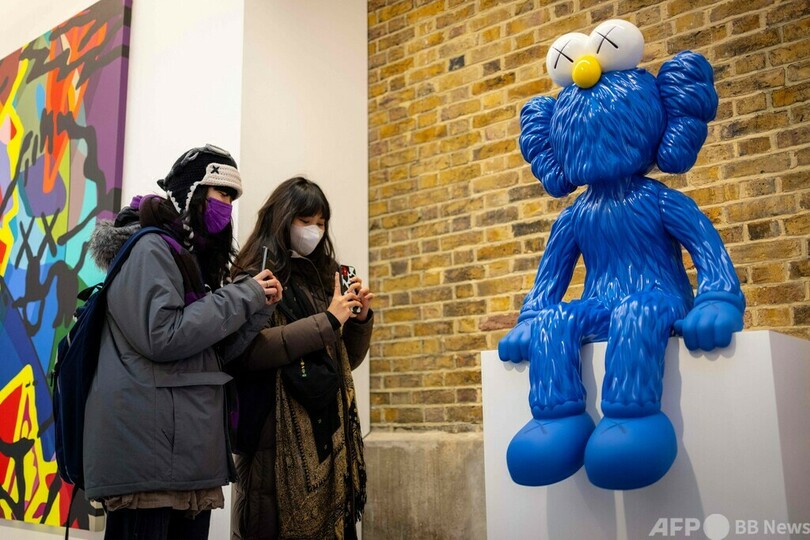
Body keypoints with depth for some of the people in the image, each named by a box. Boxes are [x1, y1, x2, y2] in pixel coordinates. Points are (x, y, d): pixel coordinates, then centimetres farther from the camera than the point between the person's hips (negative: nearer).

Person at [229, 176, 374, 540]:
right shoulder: (255, 278, -2)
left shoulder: (321, 278, 16)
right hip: (280, 434, -6)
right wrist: (327, 321, -17)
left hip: (330, 429, 6)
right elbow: (250, 351, -19)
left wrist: (360, 319, 1)